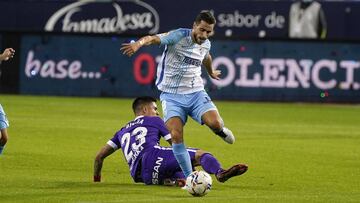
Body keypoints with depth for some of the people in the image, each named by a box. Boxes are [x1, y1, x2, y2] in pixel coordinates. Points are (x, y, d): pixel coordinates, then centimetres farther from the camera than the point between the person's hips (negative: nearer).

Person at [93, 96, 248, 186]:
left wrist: (96, 181, 43)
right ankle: (220, 173, -47)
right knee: (200, 155, -11)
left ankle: (170, 181, -15)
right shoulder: (154, 121, 23)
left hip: (139, 176, 5)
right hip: (151, 156, -5)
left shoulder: (123, 131, 35)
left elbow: (99, 157, 32)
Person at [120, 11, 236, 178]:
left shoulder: (206, 45, 5)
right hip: (171, 95, -3)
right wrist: (138, 43, -52)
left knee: (214, 123, -23)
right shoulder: (179, 36, -14)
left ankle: (220, 130, 15)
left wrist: (211, 72, 51)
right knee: (176, 135, -21)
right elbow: (154, 38, -30)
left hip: (195, 92, 3)